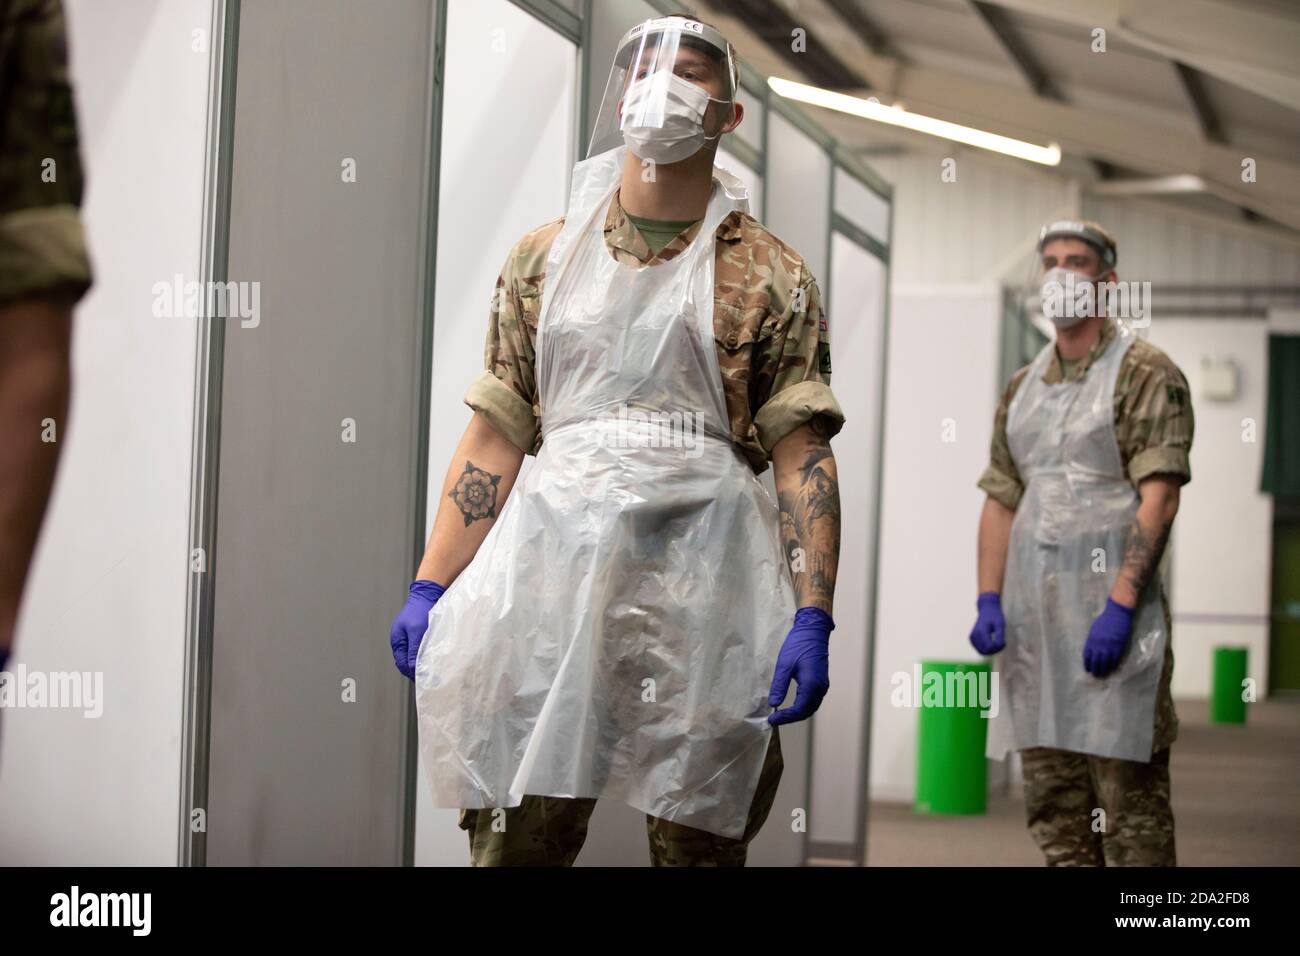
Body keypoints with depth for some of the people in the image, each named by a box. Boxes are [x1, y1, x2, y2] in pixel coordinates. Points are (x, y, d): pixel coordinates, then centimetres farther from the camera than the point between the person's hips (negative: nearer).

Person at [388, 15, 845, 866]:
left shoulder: (771, 276, 5)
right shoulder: (544, 259, 13)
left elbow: (804, 458, -2)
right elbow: (494, 438, 11)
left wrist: (813, 620, -12)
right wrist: (429, 588, 4)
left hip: (702, 579, -1)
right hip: (552, 564, 2)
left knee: (697, 841, 4)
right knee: (514, 837, -1)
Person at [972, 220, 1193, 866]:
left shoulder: (1145, 374, -4)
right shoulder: (1023, 387, 16)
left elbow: (1159, 498, -12)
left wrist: (1119, 607, -19)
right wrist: (988, 600, 5)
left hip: (1109, 603, -7)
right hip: (1032, 611, 7)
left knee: (1128, 792, -5)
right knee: (1051, 799, 9)